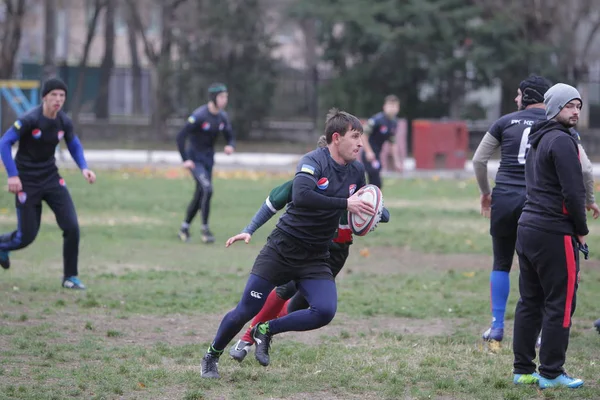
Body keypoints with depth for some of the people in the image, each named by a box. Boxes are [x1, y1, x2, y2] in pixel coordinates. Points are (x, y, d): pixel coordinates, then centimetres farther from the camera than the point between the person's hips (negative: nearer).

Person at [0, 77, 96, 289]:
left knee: (72, 227, -10)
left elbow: (74, 145, 14)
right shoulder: (30, 120, -20)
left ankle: (70, 276, 5)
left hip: (51, 179, 5)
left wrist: (84, 168, -2)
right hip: (27, 183, -4)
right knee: (27, 236, 1)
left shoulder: (64, 122, -3)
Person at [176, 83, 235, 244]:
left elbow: (230, 137, 9)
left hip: (209, 158, 7)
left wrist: (231, 146, -15)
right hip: (195, 158, -7)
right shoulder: (199, 116, -21)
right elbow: (180, 137, -21)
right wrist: (185, 160, -22)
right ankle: (205, 229, -13)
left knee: (200, 196, 13)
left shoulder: (223, 117, -1)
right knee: (207, 189, -23)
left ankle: (185, 227, 30)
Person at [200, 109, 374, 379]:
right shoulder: (314, 161, -16)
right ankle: (211, 356, 24)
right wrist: (345, 204, -35)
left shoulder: (357, 171, 4)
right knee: (247, 310, -3)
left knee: (325, 311, -19)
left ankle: (266, 331, 3)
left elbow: (359, 203, 24)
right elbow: (301, 195, -36)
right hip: (283, 248, -5)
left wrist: (370, 212, 1)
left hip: (315, 259, 5)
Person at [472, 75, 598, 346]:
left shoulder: (506, 122, 6)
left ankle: (497, 326, 12)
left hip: (504, 199, 1)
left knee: (501, 264, 13)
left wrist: (485, 192, 24)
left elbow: (479, 160, 10)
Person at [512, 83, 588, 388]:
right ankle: (551, 373, 0)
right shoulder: (562, 140, -12)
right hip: (554, 233, -9)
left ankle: (523, 370, 14)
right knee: (560, 304, -3)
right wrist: (581, 231, -6)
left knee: (530, 302, 11)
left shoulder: (537, 140, 18)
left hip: (527, 227, 9)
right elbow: (573, 192, -17)